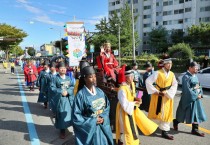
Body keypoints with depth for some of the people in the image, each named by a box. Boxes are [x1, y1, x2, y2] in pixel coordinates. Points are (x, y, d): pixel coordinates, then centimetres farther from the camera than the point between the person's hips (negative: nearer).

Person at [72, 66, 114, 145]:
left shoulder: (99, 91, -2)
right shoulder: (81, 95, -18)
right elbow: (76, 116, -15)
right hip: (89, 128, -5)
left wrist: (103, 117, -11)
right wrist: (93, 121, -15)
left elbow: (107, 106, 7)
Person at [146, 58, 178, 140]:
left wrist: (167, 93, -13)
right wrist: (155, 91, -15)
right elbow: (148, 81, -16)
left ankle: (165, 131, 22)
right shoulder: (157, 73, -14)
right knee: (158, 112, 7)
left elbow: (174, 85, 1)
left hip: (167, 97, 4)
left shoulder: (172, 74, 1)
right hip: (158, 96, -4)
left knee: (166, 113, 10)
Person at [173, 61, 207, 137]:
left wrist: (200, 94, -3)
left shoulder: (195, 76, 9)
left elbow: (199, 86, 13)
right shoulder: (186, 77, -17)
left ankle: (195, 129, 21)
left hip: (196, 98, 8)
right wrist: (196, 96, -16)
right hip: (188, 98, -8)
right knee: (184, 113, 5)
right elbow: (187, 89, -21)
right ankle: (176, 121, 31)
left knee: (197, 114, 10)